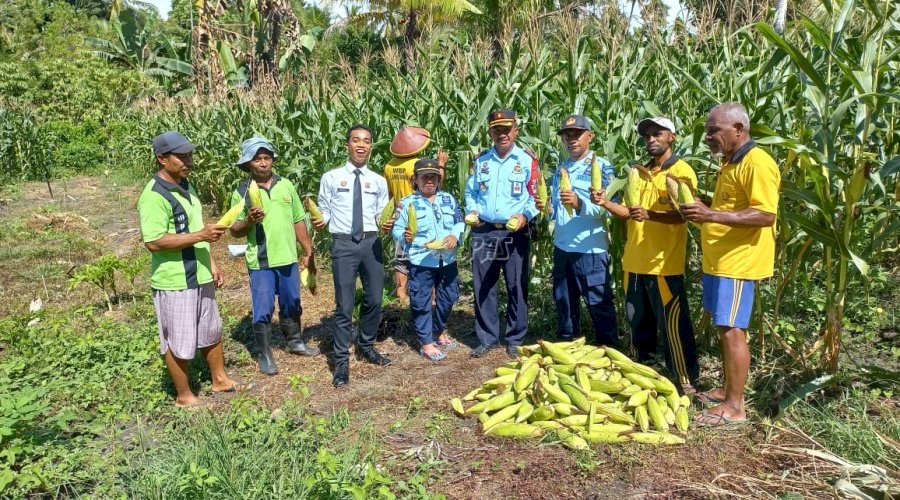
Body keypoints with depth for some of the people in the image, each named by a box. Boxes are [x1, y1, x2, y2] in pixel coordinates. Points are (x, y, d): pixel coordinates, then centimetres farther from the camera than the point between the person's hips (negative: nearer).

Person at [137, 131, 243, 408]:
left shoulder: (185, 187, 10)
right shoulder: (154, 196, -19)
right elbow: (153, 241, -26)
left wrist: (211, 263, 16)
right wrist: (201, 235, -27)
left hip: (199, 277, 9)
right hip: (174, 282, -9)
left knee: (211, 331, 21)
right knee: (178, 342, 6)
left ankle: (220, 379, 38)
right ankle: (184, 396, 22)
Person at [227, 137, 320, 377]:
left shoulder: (286, 185, 4)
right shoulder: (241, 192, -5)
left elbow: (298, 221, 8)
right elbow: (234, 231, -4)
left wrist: (309, 252, 7)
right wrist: (249, 220, -25)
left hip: (288, 258, 3)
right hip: (260, 262, -3)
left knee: (291, 305, 17)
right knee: (263, 311, 3)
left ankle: (295, 342, 36)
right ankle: (264, 355, 19)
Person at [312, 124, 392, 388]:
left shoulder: (378, 181, 9)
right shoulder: (331, 177, 1)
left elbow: (381, 215, 9)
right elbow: (325, 211, 2)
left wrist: (387, 225, -12)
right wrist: (320, 221, -19)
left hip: (371, 243, 4)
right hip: (344, 244, -3)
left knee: (374, 300, 13)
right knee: (344, 305, 1)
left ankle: (366, 346, 37)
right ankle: (341, 360, 14)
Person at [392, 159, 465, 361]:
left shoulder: (448, 199, 9)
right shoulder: (407, 203, -4)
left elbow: (460, 221, 8)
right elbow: (396, 229, -8)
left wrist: (455, 235, -11)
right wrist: (405, 236, -28)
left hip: (447, 259, 5)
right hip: (421, 261, -4)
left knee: (448, 298, 16)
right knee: (421, 302, 2)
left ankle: (439, 332, 39)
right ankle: (426, 343, 16)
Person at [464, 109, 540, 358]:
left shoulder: (527, 160, 1)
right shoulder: (480, 160, 11)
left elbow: (535, 196, -1)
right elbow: (471, 191, 16)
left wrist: (525, 215, -18)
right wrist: (472, 211, -3)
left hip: (515, 233, -3)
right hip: (484, 232, 3)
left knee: (516, 287, 3)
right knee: (483, 286, 7)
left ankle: (515, 339, 17)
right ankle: (487, 338, 20)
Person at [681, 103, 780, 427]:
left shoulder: (757, 163, -15)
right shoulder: (729, 162, 17)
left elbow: (766, 215, -23)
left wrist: (712, 214, -30)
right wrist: (701, 211, 9)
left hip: (738, 262, -10)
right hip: (717, 259, 10)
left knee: (732, 330, -6)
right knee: (723, 327, 15)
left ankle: (735, 406, 3)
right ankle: (728, 390, 27)